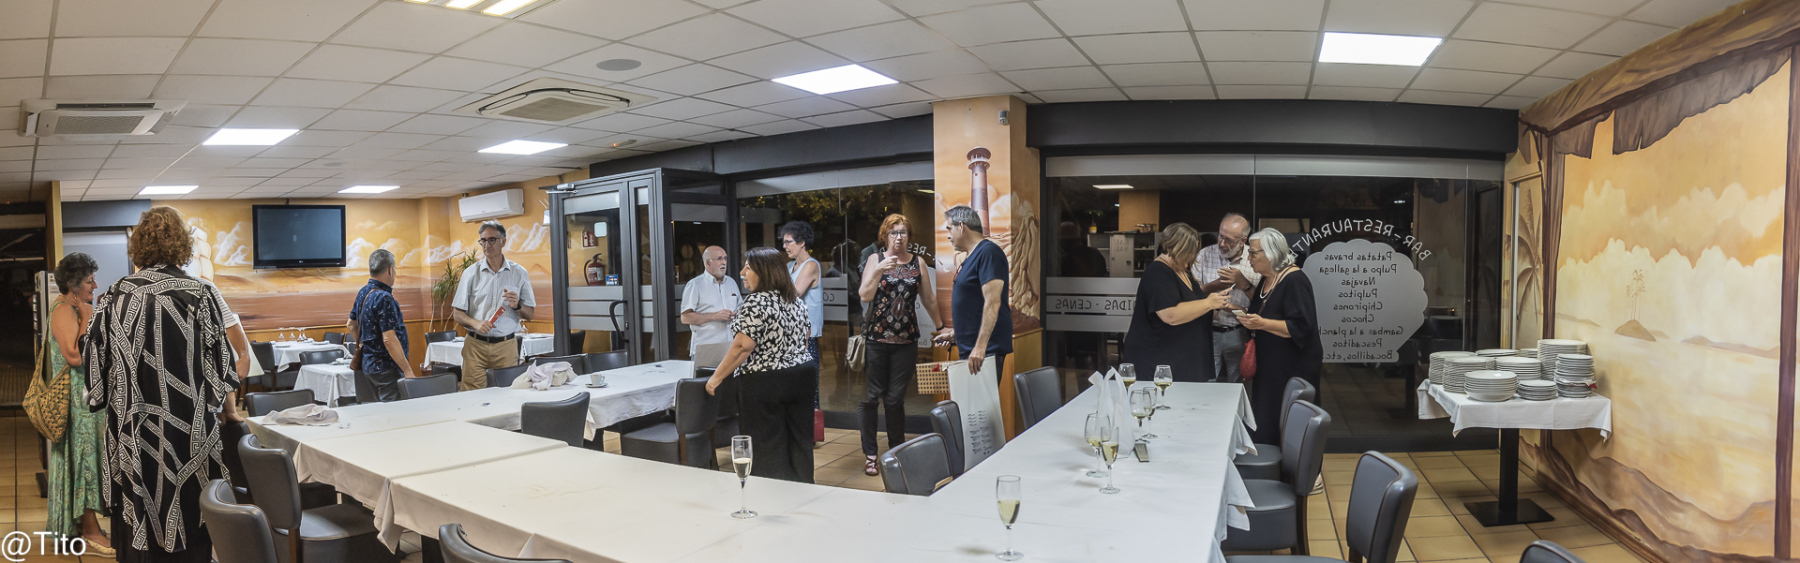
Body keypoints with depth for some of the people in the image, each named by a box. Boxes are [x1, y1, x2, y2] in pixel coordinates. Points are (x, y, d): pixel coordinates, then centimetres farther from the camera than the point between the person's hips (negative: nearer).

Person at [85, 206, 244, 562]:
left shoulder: (114, 298, -2)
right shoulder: (201, 295, -8)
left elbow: (95, 362, 5)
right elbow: (219, 360, -3)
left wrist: (115, 404, 22)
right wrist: (229, 408, 10)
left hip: (133, 432, 2)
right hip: (191, 433, -2)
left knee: (139, 534, 12)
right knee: (190, 529, 7)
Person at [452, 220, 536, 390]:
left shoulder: (519, 273, 7)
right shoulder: (471, 273, 6)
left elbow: (530, 314, 9)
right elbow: (457, 313, 5)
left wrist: (517, 306, -12)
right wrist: (476, 323, -14)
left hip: (506, 346, 0)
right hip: (476, 346, 0)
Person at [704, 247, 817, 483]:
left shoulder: (755, 303, -16)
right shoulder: (796, 300, 8)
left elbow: (742, 348, -20)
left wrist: (716, 377, -12)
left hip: (764, 384, -8)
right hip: (802, 378, 8)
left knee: (766, 448, 3)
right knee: (800, 441, 12)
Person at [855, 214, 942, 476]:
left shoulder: (918, 262, 9)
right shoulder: (875, 259, 4)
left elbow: (929, 299, 17)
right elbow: (864, 295, -6)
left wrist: (940, 327, 20)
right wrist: (879, 271, -18)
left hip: (906, 339, 1)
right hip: (876, 338, -1)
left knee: (896, 398, 3)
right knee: (871, 396, 0)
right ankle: (870, 454, 9)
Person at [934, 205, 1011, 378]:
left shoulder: (988, 252, -12)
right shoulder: (972, 257, 19)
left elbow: (992, 303, -21)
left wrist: (980, 346, -26)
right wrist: (956, 333, 29)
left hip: (986, 349, -10)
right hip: (969, 349, 10)